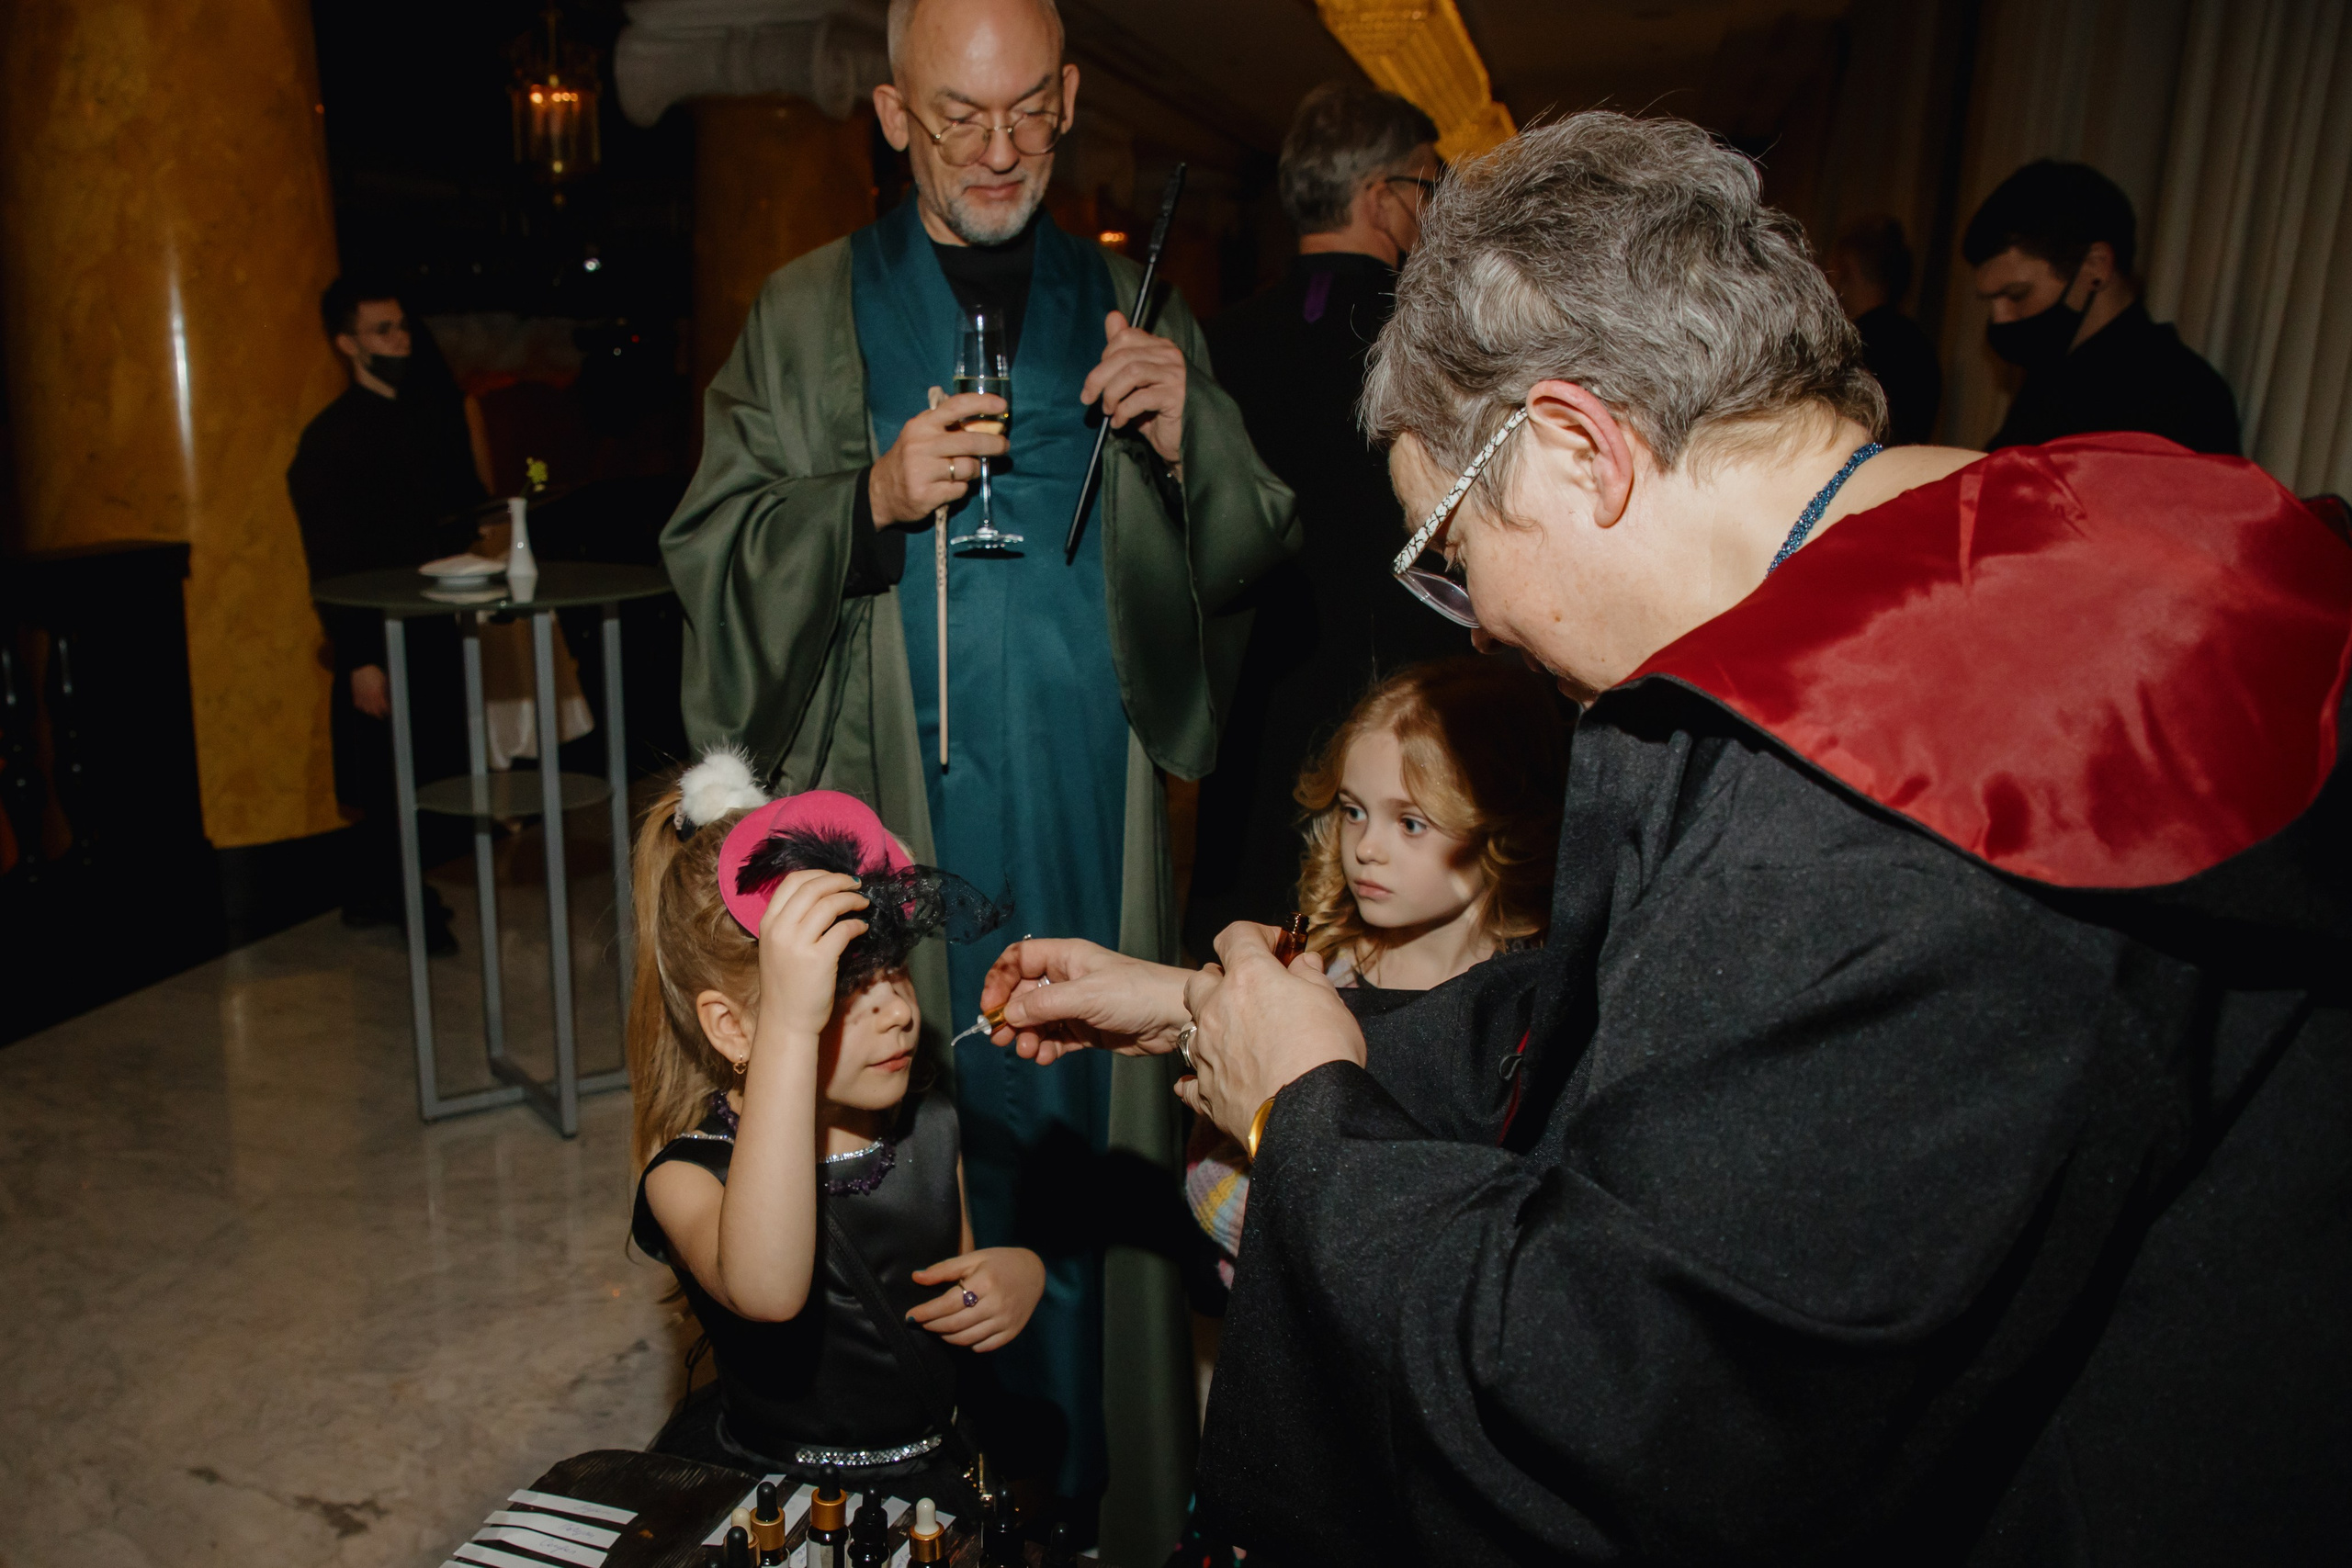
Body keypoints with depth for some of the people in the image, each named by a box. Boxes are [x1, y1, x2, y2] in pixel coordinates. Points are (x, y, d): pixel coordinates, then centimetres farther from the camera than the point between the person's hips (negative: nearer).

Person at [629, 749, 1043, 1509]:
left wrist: (1019, 1276, -7)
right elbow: (766, 1291, -40)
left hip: (937, 1475, 4)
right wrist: (791, 1025, -46)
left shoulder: (929, 1126, 1)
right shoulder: (691, 1175, -16)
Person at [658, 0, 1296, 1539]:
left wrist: (1188, 443, -11)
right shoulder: (809, 313, 7)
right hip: (897, 809, -1)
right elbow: (710, 554, 1)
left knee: (1085, 1117, 5)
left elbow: (1254, 552, 9)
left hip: (1095, 809, 2)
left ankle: (1095, 1483, 24)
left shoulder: (1130, 304, 11)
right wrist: (870, 499, -15)